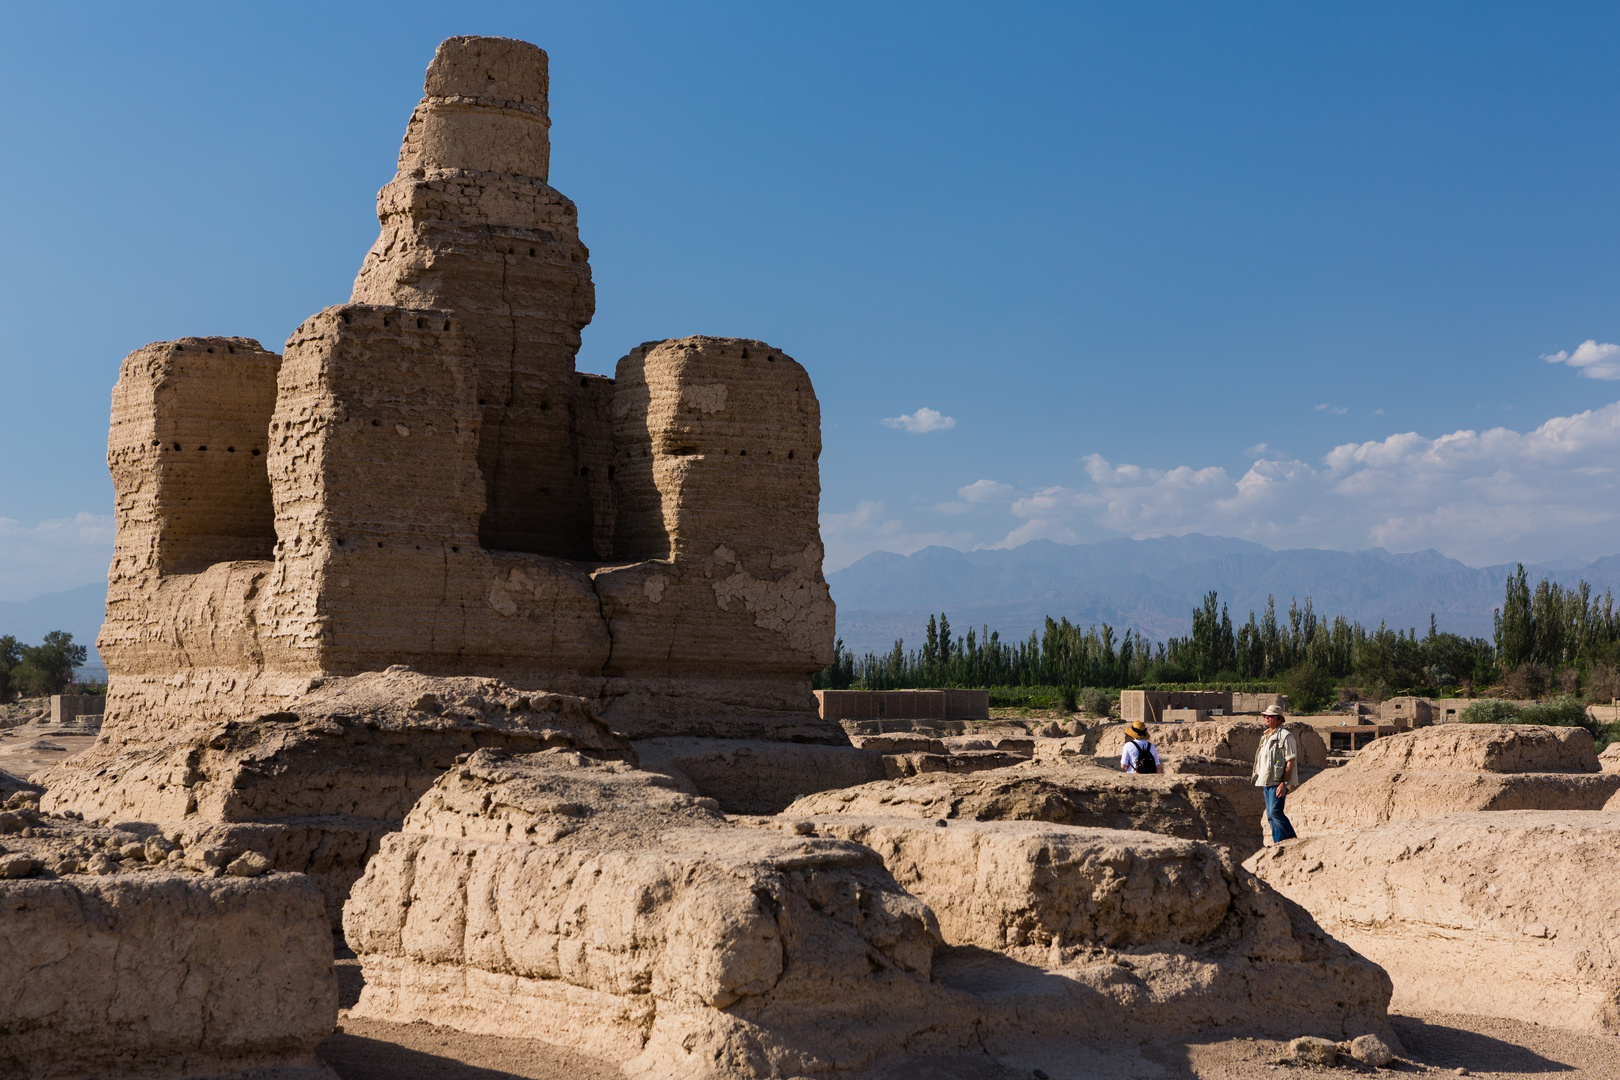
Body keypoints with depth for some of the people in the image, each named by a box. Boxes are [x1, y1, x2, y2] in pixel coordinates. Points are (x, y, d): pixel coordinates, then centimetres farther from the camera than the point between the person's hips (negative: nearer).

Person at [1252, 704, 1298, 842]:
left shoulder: (1285, 736, -9)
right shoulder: (1266, 736, 18)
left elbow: (1291, 761, -14)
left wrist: (1284, 783, -21)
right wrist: (1262, 781, 19)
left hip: (1279, 782, -9)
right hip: (1267, 781, 9)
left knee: (1275, 811, -17)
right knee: (1270, 815, 7)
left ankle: (1293, 840, -7)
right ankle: (1278, 844, 11)